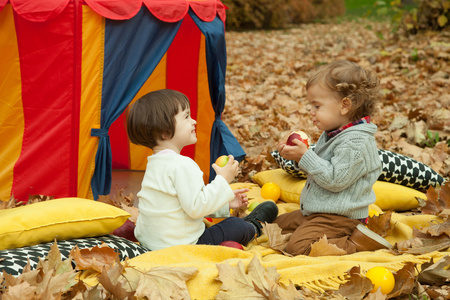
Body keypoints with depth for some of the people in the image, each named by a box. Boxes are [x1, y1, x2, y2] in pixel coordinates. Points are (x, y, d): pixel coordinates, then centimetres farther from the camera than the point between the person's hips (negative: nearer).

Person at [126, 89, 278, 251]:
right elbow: (196, 207, -28)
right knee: (235, 226, 6)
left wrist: (225, 202, 15)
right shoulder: (182, 165, -25)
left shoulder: (155, 162, 10)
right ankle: (254, 228, 35)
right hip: (180, 246, -10)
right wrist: (223, 181, -18)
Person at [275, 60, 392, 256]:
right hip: (315, 211, 11)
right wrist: (297, 156, 2)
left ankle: (356, 242, -12)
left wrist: (306, 157, -24)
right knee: (277, 225, 19)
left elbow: (336, 179, -27)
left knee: (298, 247, -24)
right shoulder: (332, 133, 9)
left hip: (339, 216, -11)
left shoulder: (355, 142, -23)